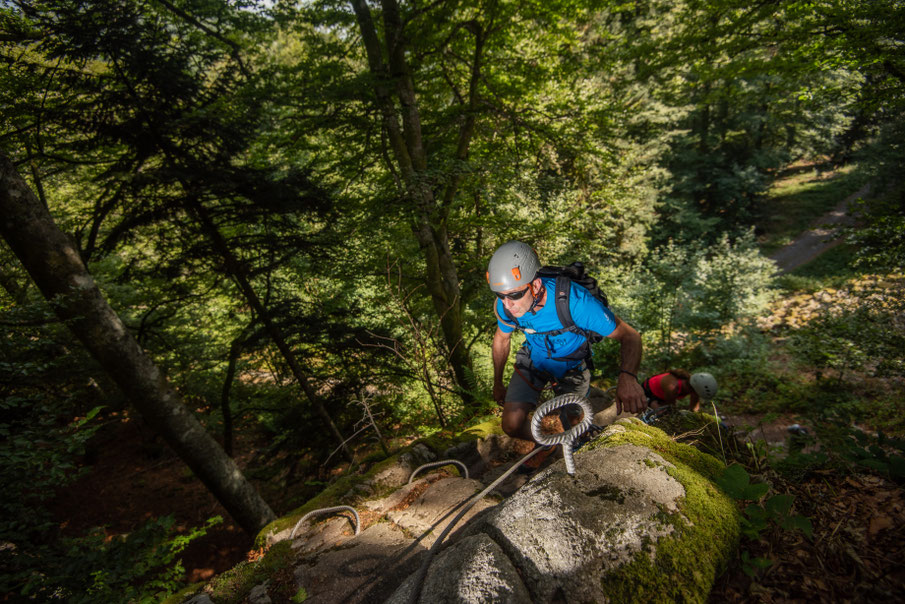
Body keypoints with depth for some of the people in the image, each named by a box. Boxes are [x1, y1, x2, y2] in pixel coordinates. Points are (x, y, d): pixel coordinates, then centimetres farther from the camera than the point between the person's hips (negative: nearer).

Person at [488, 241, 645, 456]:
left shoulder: (573, 300, -39)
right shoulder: (505, 304, -27)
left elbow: (629, 335, -31)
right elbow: (502, 340, -4)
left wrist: (628, 377, -52)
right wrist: (497, 384, 9)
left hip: (571, 365, -2)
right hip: (533, 360, 2)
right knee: (512, 424, -15)